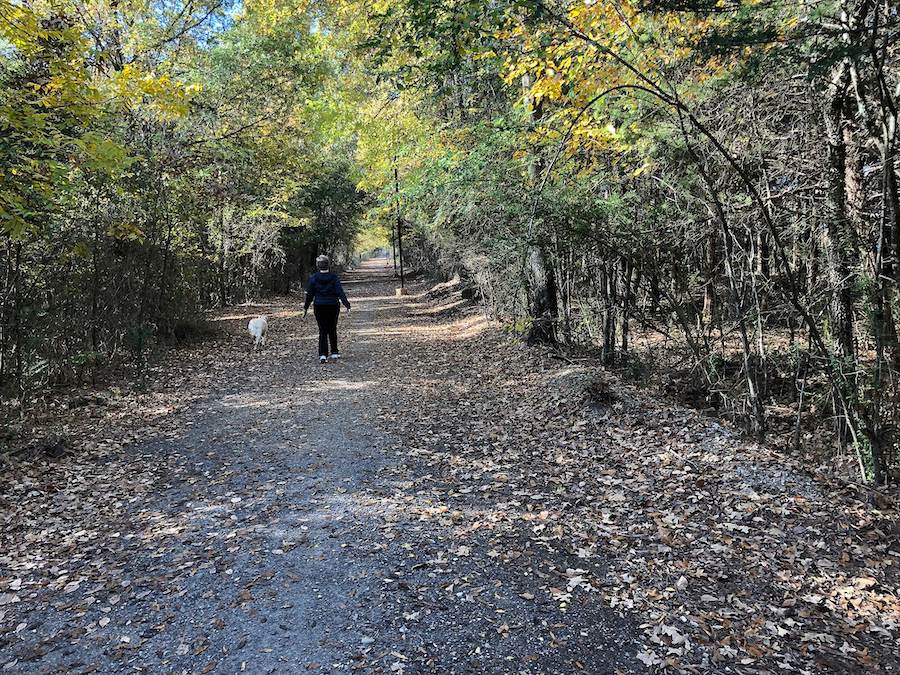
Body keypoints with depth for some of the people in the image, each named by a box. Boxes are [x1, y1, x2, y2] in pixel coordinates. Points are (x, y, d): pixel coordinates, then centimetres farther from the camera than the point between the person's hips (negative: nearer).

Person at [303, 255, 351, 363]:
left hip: (319, 307, 0)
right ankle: (334, 353, 21)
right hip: (333, 306, 0)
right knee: (332, 330, 15)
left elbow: (309, 294, 1)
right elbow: (340, 292, -11)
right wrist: (347, 304, -9)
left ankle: (323, 355, -8)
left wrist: (306, 307, 10)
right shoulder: (334, 277, -6)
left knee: (322, 331, 3)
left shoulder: (314, 278, -4)